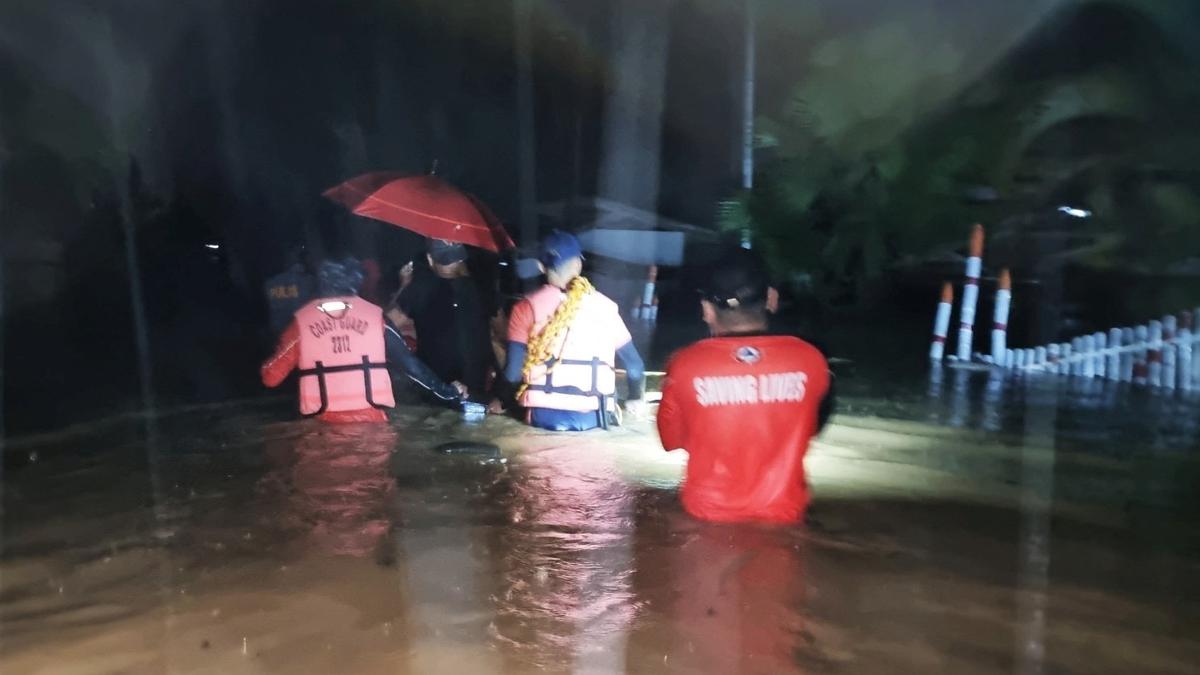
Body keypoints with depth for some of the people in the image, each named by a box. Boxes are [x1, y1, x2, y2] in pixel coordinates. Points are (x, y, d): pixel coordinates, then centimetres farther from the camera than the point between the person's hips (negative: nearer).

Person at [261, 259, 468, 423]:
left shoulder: (302, 322, 2)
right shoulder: (374, 316, 1)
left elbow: (271, 377, 6)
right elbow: (410, 363, 2)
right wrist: (448, 392, 11)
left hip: (324, 425, 1)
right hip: (371, 420, 0)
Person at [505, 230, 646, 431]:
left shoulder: (527, 308, 1)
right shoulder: (604, 306, 6)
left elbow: (513, 372, -4)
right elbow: (635, 366, 8)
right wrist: (635, 399, 26)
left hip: (544, 416, -2)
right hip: (592, 417, 2)